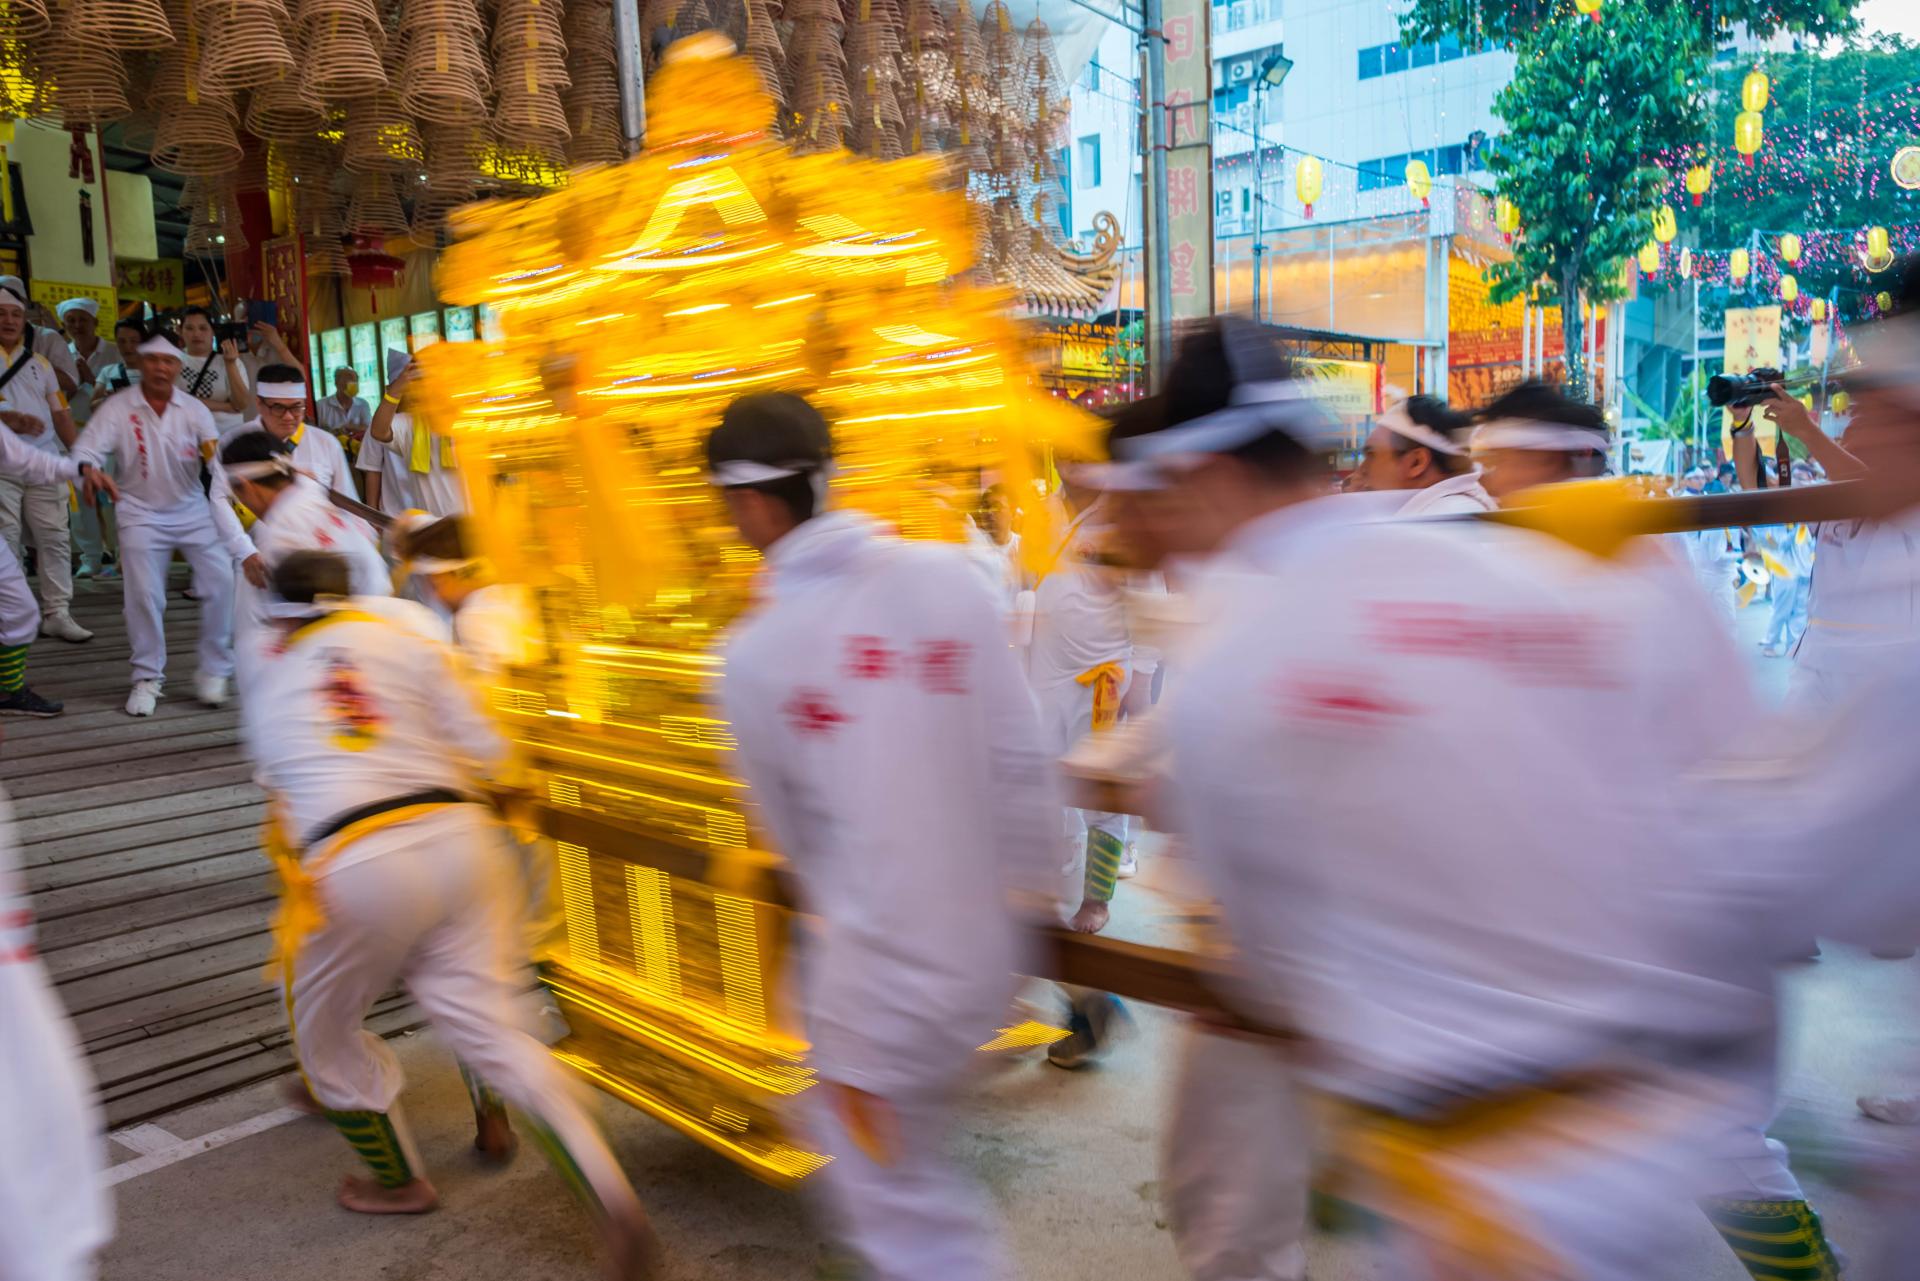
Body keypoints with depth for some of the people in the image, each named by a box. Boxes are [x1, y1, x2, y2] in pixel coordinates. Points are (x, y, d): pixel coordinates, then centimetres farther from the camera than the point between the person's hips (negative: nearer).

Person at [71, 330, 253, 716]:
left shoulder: (194, 410, -6)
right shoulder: (117, 408, -8)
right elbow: (85, 450, -16)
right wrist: (88, 469, -43)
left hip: (193, 510, 1)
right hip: (142, 513, -1)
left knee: (221, 580, -12)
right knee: (144, 594, -7)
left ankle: (213, 673, 3)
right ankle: (147, 679, 11)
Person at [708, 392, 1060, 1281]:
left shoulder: (751, 655, -11)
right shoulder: (948, 576, -9)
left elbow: (795, 836, 1)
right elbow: (1021, 760, -5)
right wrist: (1034, 887, 11)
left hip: (874, 976, -3)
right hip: (984, 955, 4)